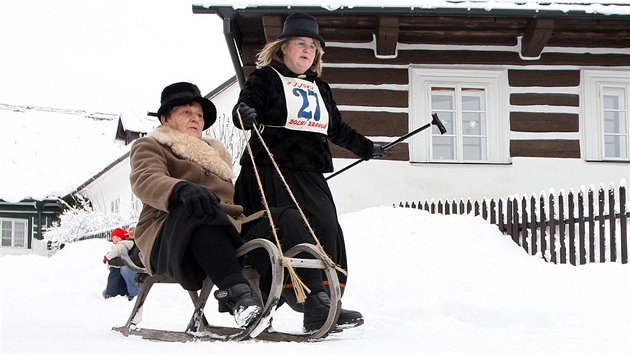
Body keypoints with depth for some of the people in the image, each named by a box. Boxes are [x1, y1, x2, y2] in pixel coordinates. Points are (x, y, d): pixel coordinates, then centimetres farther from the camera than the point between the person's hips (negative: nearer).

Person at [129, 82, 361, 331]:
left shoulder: (215, 151, 35)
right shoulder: (148, 147, 16)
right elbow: (145, 180, -8)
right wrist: (181, 189, -31)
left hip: (230, 232, 6)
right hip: (171, 240, -6)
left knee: (289, 218, -16)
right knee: (201, 208, -38)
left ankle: (317, 304, -32)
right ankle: (237, 294, -48)